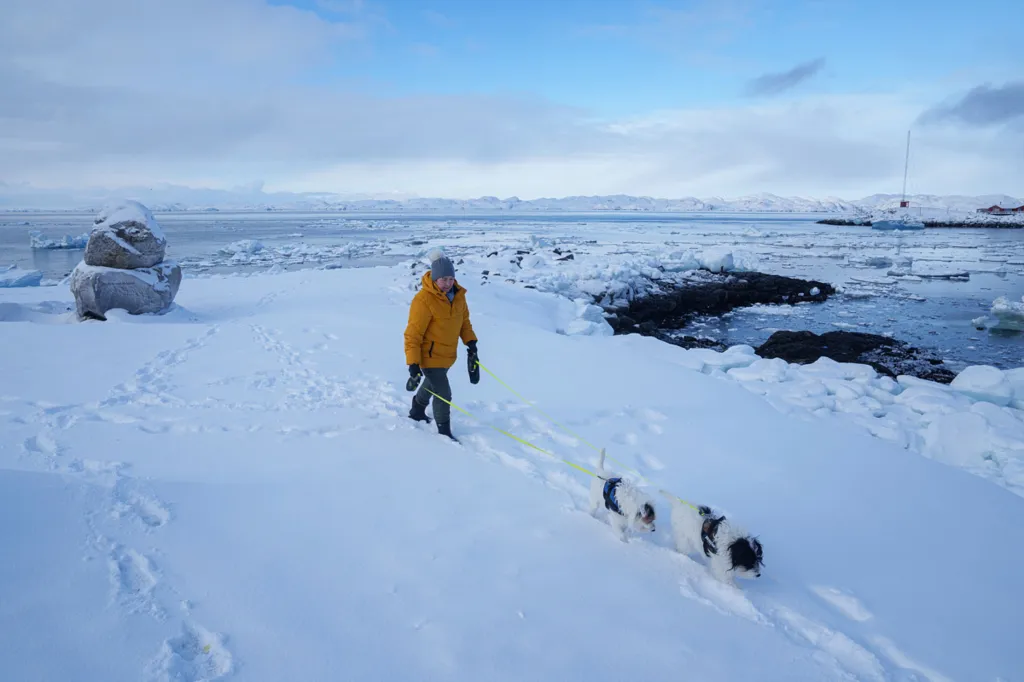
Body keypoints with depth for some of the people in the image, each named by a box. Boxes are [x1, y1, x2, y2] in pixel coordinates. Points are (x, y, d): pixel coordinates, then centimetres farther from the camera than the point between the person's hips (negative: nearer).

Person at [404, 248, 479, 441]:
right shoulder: (424, 300, -27)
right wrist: (413, 364, -25)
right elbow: (413, 334, -24)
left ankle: (417, 411, 54)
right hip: (429, 356, -8)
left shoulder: (458, 294, -5)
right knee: (443, 394, -5)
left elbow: (464, 320, 11)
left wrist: (471, 342, -1)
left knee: (432, 384, 28)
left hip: (447, 355, 8)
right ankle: (444, 432, 16)